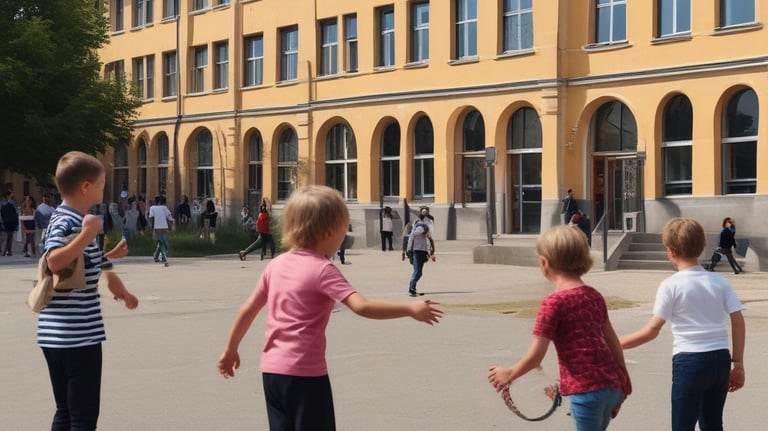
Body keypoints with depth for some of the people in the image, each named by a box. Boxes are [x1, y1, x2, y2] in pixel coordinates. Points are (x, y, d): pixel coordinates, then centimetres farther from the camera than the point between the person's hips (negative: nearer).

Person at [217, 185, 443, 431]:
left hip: (271, 370, 7)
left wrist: (230, 350, 25)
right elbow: (361, 306, -26)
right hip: (305, 373, -7)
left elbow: (248, 309, 14)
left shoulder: (276, 265, 8)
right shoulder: (323, 270, -13)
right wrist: (410, 309, -23)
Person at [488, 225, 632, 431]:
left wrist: (509, 374, 5)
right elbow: (613, 342, 15)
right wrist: (623, 382, 23)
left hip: (586, 389, -7)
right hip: (612, 386, 7)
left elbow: (535, 356, -11)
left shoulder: (554, 302, -11)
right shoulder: (594, 296, 10)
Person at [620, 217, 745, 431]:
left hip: (689, 362, -5)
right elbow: (738, 323, 3)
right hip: (720, 359, 5)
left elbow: (652, 331, -11)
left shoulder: (671, 285, -9)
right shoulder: (720, 281, 4)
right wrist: (738, 363, 11)